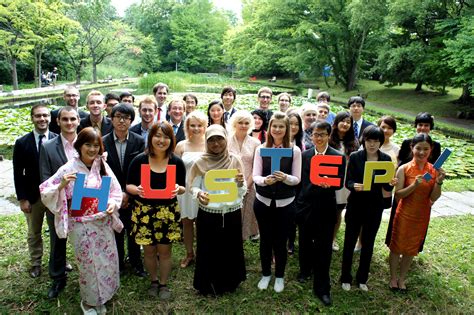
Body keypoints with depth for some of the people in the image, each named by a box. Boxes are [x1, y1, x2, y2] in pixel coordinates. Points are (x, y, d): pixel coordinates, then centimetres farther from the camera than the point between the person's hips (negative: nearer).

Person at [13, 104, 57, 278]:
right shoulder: (22, 143, -5)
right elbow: (18, 173, -3)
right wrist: (22, 199, -7)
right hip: (32, 196, 0)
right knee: (34, 233, 16)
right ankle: (35, 263, 33)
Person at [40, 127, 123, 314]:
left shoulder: (103, 166, -3)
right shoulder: (68, 169, -12)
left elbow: (116, 190, 3)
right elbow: (45, 192, -10)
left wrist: (112, 203, -15)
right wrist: (61, 185, -28)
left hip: (104, 223, 4)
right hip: (81, 226, -3)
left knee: (108, 262, 14)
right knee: (88, 265, 12)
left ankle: (102, 298, 40)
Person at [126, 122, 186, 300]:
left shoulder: (177, 162, -5)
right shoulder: (139, 160, -8)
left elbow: (183, 188, 3)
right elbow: (128, 185, -1)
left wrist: (178, 189, -20)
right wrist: (137, 190, -23)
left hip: (168, 213, 0)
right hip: (144, 213, 0)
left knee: (165, 251, 10)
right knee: (149, 251, 13)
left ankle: (164, 284, 32)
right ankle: (154, 281, 38)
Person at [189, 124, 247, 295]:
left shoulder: (235, 160, -2)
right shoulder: (200, 162, -6)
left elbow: (242, 192, 1)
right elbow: (193, 187, 0)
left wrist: (240, 183, -21)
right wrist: (199, 194, -22)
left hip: (232, 214, 1)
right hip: (207, 215, -1)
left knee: (231, 250, 13)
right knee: (208, 251, 9)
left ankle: (229, 283, 38)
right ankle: (207, 285, 33)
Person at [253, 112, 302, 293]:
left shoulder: (295, 150, -7)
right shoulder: (261, 149, -4)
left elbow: (297, 179, -6)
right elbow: (255, 176, -7)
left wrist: (285, 177, -27)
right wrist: (265, 180, -29)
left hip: (285, 203, -1)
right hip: (263, 201, 1)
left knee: (281, 240, 10)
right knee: (265, 239, 15)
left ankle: (279, 276, 33)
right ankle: (265, 274, 35)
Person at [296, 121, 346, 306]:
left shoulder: (339, 156, -4)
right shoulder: (304, 155, 3)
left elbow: (340, 183, -6)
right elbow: (300, 180, 4)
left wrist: (329, 184, -27)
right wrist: (298, 203, 2)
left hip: (326, 207, -2)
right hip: (305, 205, 3)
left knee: (324, 247, 3)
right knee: (305, 241, 19)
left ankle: (322, 288, 15)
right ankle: (305, 269, 45)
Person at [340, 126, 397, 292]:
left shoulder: (386, 159, -2)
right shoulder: (355, 157, -9)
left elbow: (386, 187, 1)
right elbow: (348, 181, -11)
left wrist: (391, 183, -22)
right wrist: (354, 186, -33)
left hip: (375, 207, 2)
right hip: (355, 205, -2)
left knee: (368, 244, 14)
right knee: (350, 242, 8)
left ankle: (362, 278, 32)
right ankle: (345, 278, 25)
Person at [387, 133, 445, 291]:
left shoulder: (434, 170, -6)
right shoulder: (404, 169, -14)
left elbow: (433, 198, -5)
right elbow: (397, 195, -14)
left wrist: (439, 182, -22)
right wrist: (414, 185, -28)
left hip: (422, 217, 3)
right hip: (404, 215, -3)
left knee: (411, 249, 17)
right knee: (397, 247, 11)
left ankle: (402, 278, 37)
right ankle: (393, 278, 33)